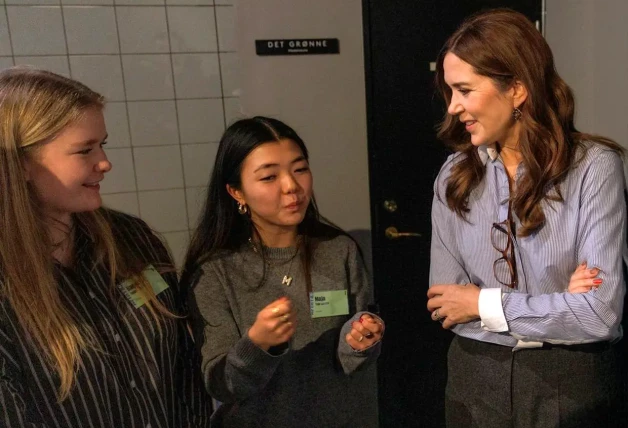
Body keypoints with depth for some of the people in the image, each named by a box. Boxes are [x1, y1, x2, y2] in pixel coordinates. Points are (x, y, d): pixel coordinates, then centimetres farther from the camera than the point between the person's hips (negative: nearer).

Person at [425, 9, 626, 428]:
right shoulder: (453, 176, -3)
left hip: (573, 382, -2)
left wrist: (485, 304, -12)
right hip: (476, 378, 3)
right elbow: (446, 303, -5)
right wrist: (559, 304, -14)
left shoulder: (594, 166, -14)